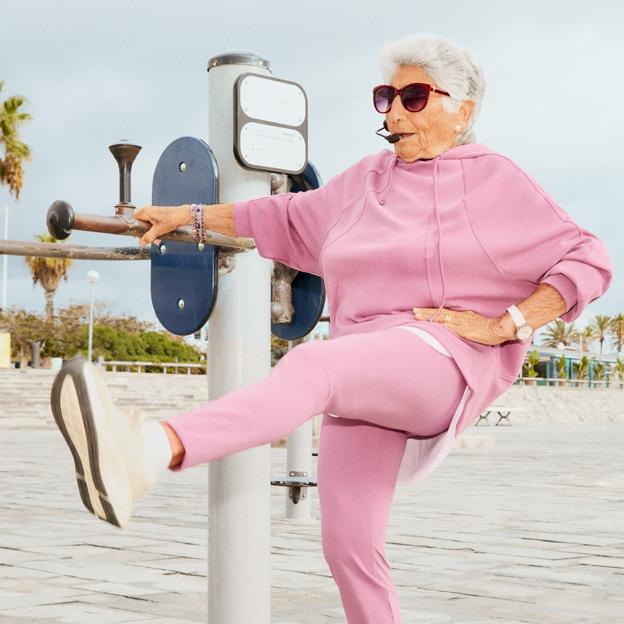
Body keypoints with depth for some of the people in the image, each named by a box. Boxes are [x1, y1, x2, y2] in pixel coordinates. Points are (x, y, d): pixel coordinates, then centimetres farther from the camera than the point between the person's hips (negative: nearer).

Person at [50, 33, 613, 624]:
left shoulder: (495, 180, 6)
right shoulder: (365, 179, 22)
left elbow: (588, 260, 2)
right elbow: (288, 217, 36)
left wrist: (503, 325, -9)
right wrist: (191, 214, 31)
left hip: (447, 360, -6)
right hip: (363, 376, 6)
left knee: (312, 364, -36)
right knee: (347, 546, -5)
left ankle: (150, 452, -61)